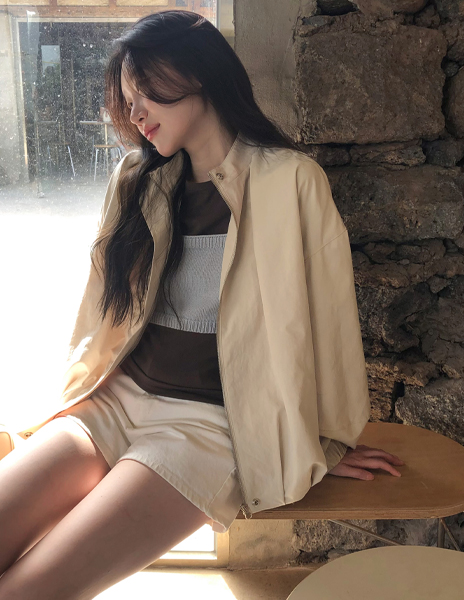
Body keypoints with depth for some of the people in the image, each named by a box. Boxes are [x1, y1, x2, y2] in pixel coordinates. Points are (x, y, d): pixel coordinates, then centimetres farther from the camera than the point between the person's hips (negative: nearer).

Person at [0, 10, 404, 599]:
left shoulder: (287, 180, -7)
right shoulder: (136, 180, 11)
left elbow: (318, 316, -3)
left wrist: (323, 442, 5)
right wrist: (77, 392, 19)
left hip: (211, 419, -5)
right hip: (120, 396, 6)